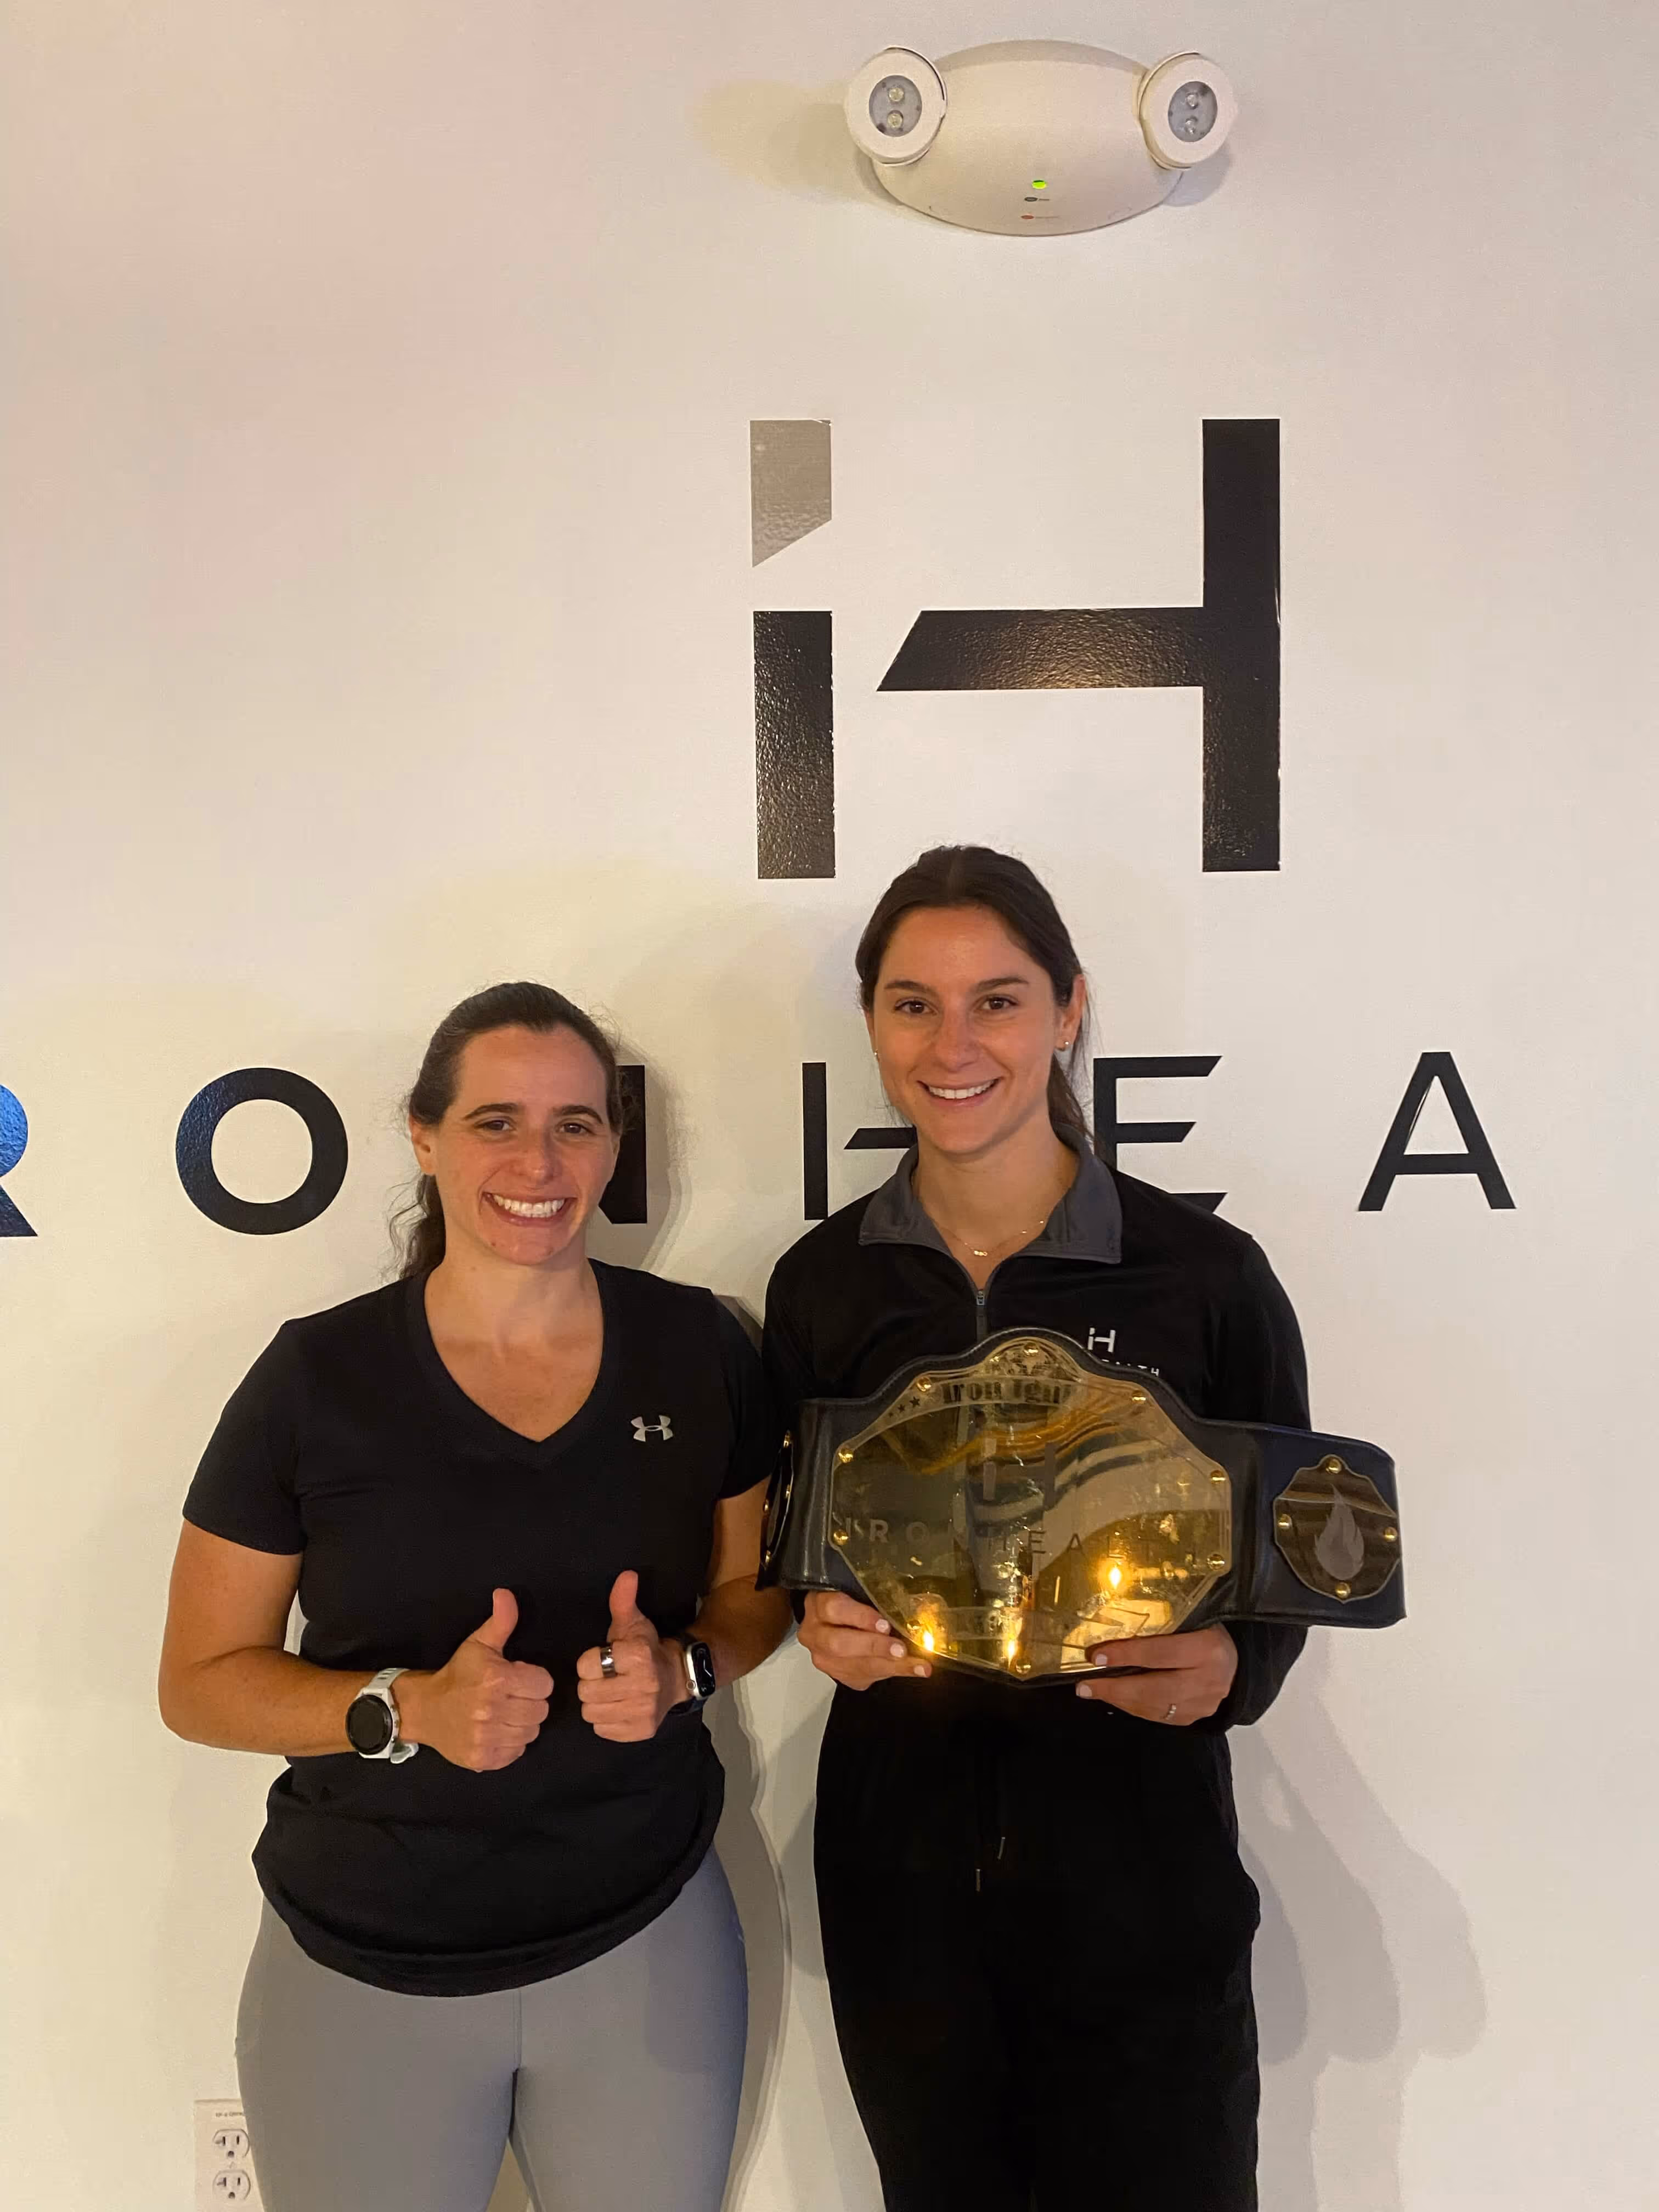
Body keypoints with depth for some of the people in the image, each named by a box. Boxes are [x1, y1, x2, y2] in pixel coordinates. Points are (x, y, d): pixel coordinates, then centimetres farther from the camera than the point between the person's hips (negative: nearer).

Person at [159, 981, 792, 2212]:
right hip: (366, 1974, -1)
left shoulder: (698, 1350, -5)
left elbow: (757, 1588, 7)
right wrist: (408, 1710, -21)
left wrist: (682, 1667, -14)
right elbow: (200, 1681, -5)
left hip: (648, 1944, 2)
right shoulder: (319, 1375, -11)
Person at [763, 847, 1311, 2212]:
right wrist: (823, 1622, -13)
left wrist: (1232, 1667, -22)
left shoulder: (1206, 1274, -12)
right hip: (900, 1857, 3)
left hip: (1137, 1859, -2)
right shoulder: (823, 1283, -3)